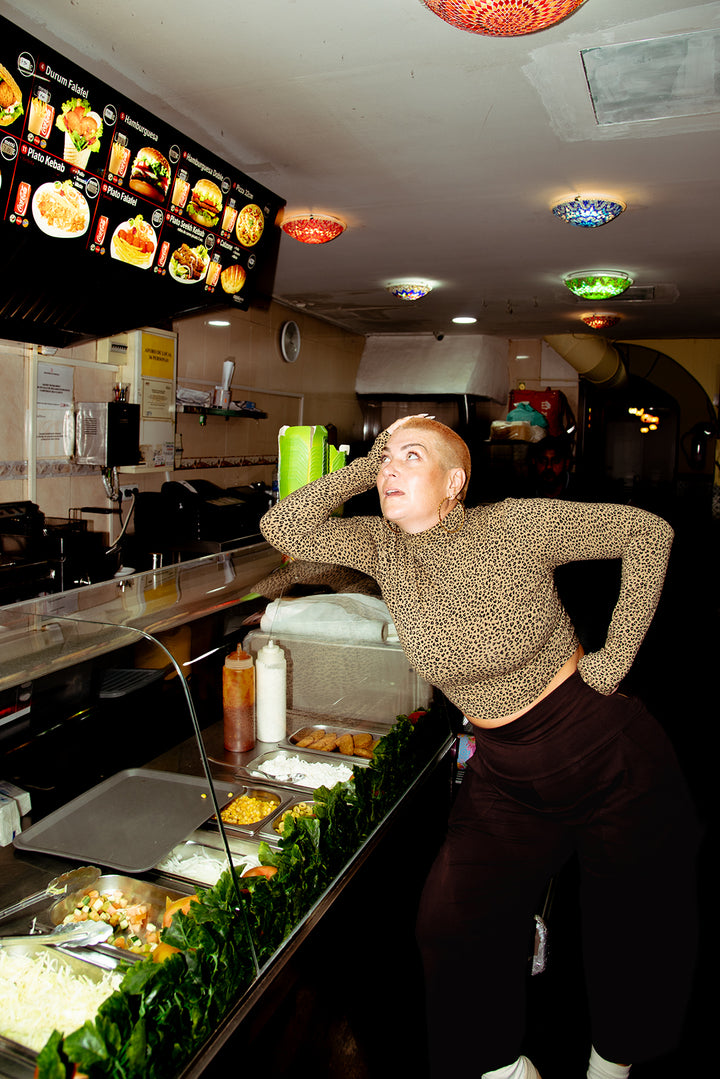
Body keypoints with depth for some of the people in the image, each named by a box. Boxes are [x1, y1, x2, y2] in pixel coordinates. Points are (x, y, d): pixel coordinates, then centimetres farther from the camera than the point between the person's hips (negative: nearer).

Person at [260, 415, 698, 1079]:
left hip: (609, 751, -3)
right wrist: (367, 469, -13)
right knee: (452, 928, -2)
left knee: (638, 937, 14)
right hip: (506, 776, 3)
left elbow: (649, 532, -9)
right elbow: (283, 526, -15)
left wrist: (614, 660, -12)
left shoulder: (517, 525, -16)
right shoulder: (381, 546, -5)